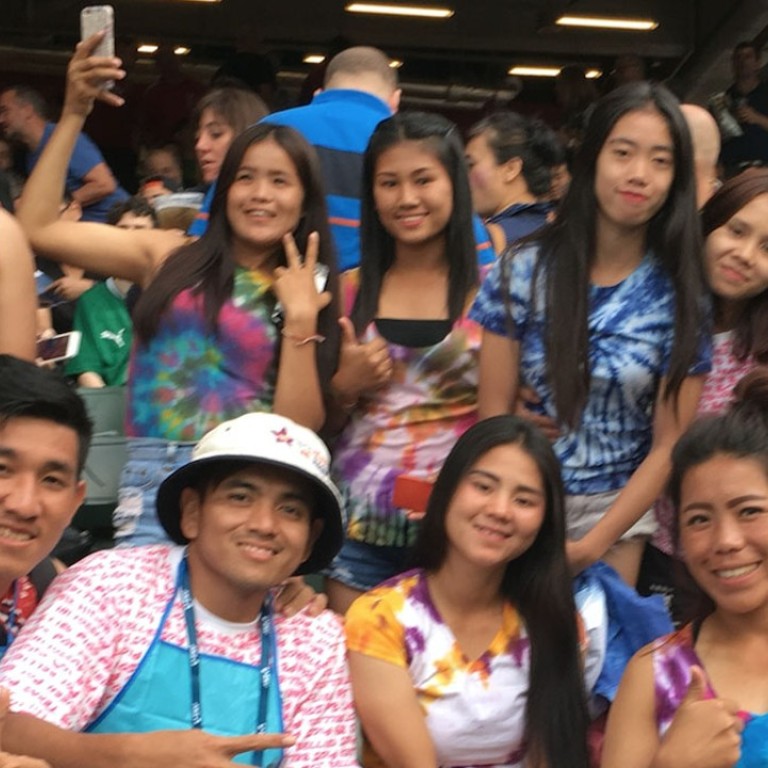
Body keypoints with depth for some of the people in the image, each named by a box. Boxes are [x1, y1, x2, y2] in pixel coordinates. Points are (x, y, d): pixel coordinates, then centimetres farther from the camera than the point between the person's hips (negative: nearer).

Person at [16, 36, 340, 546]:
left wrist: (299, 319, -8)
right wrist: (73, 114, 5)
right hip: (152, 480, 0)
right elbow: (38, 228, 6)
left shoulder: (308, 291, 9)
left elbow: (298, 428, -1)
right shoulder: (170, 256, 10)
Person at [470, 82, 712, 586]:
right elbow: (494, 413, -4)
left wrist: (593, 545, -12)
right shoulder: (525, 271, -7)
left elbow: (668, 445, -6)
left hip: (617, 515, 0)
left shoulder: (680, 296, -6)